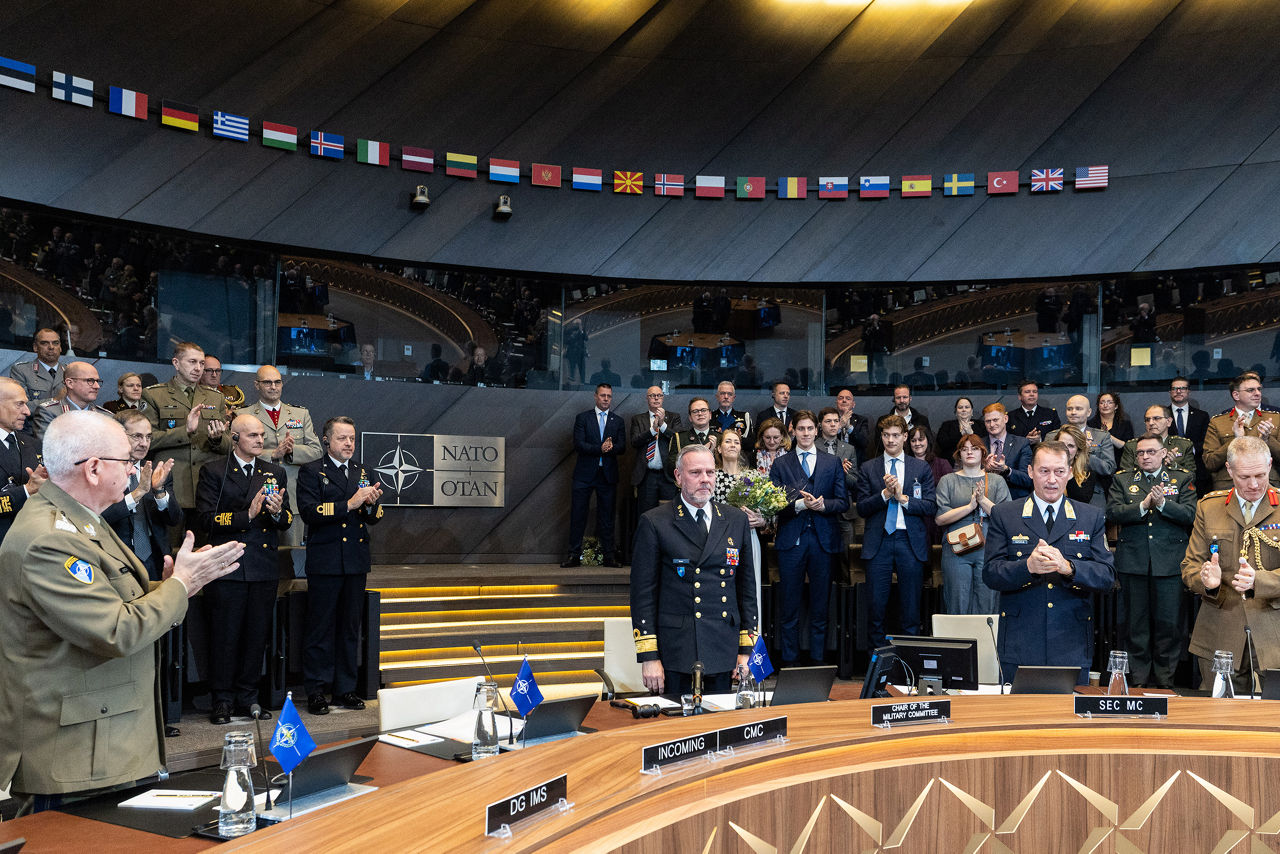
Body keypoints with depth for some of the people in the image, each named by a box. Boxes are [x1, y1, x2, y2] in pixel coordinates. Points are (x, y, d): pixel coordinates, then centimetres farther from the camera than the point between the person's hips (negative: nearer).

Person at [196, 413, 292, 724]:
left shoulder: (275, 473, 14)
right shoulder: (213, 471, 2)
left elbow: (287, 522, 9)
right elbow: (207, 519, -8)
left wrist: (277, 512, -13)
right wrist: (246, 515, -20)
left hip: (264, 568, 4)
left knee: (257, 636, 8)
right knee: (224, 636, 2)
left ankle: (247, 698, 18)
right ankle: (223, 701, 13)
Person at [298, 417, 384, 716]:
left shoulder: (362, 473, 15)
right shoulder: (311, 471, -1)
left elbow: (374, 519, 13)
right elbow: (308, 512, -15)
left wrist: (371, 503, -9)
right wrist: (349, 504, -21)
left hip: (356, 562, 5)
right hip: (324, 562, -5)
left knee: (350, 627, 10)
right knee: (320, 627, 0)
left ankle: (345, 688, 19)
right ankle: (316, 690, 10)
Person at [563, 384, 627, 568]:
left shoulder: (618, 422, 12)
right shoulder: (582, 418, 5)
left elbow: (622, 448, 3)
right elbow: (578, 444, -7)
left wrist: (610, 448, -19)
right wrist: (600, 449, -20)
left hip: (608, 475, 2)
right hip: (585, 474, -2)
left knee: (607, 516, 5)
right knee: (578, 514, -2)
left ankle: (609, 556, 10)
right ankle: (574, 555, 4)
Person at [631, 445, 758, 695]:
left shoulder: (736, 520, 10)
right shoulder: (654, 523, -2)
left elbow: (747, 584, 12)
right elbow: (643, 592, -4)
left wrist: (746, 648, 8)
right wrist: (648, 656, -8)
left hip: (723, 653, 3)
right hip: (674, 652, -3)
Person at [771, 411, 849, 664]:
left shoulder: (833, 463, 12)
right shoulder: (780, 464, 8)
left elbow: (843, 502, 6)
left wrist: (823, 504, -13)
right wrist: (799, 504, -16)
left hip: (823, 540, 1)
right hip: (791, 540, -1)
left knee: (820, 607, 6)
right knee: (789, 607, 3)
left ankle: (818, 662, 14)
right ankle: (788, 662, 10)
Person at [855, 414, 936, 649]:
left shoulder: (922, 468, 8)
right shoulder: (868, 468, 7)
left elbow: (931, 508, 1)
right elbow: (862, 508, 0)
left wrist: (903, 498, -11)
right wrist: (885, 493, -14)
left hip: (910, 542, 0)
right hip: (878, 542, 0)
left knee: (911, 606, 4)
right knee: (876, 604, 1)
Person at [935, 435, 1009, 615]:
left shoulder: (997, 481, 11)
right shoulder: (948, 481, 9)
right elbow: (939, 518, -3)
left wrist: (983, 500, -11)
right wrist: (970, 506, -10)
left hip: (988, 551, 0)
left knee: (987, 603, -1)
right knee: (958, 602, -1)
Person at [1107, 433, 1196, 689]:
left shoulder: (1183, 479, 10)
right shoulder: (1122, 480, 11)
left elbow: (1189, 515, -3)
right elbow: (1112, 513, -3)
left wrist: (1162, 503, -17)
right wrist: (1143, 505, -14)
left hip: (1169, 562, -1)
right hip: (1133, 561, 1)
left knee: (1168, 622, 2)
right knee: (1136, 622, 7)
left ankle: (1165, 679, 13)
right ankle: (1138, 678, 16)